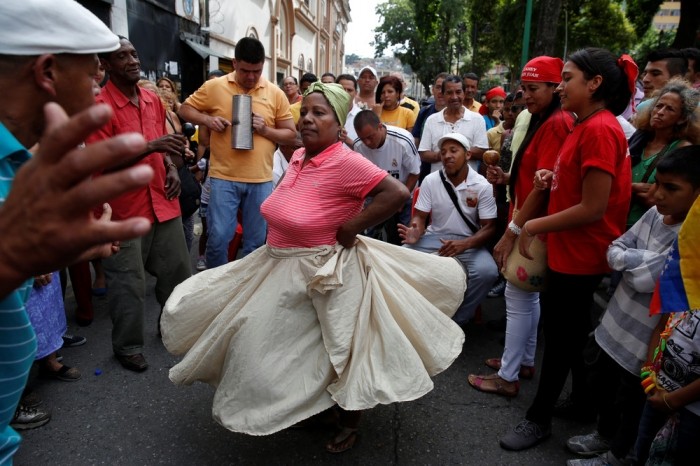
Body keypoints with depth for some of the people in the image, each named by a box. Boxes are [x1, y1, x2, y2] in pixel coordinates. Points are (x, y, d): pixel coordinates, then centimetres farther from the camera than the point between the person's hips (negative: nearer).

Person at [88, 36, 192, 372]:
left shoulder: (153, 100, 10)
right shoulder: (99, 106, -12)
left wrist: (171, 168, 2)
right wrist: (150, 146, -26)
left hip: (163, 202, 6)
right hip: (124, 209, -6)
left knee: (178, 271, 15)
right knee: (129, 284, 3)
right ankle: (127, 346, 22)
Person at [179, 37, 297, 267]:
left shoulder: (275, 93, 4)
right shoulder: (214, 87, 2)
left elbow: (292, 136, 7)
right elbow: (185, 110, 11)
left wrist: (266, 130, -11)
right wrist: (206, 120, -8)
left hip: (261, 180, 1)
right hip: (224, 178, -1)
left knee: (256, 243, 10)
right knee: (218, 238, -1)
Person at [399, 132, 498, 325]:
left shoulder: (482, 186, -9)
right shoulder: (430, 181, -3)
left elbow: (489, 227, -9)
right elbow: (420, 216, 1)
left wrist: (464, 244, -29)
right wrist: (415, 233, -25)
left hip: (469, 242, -1)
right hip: (435, 238, 2)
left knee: (487, 271, -31)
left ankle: (458, 319, -7)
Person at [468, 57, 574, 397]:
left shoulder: (556, 124, -18)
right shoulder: (543, 121, 13)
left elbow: (544, 184, -22)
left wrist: (511, 231, -21)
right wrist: (507, 178, 1)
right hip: (529, 224, 10)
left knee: (518, 297, -2)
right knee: (528, 295, 17)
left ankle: (507, 377, 11)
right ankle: (525, 361, 32)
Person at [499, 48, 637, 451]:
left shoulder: (600, 130, -21)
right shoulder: (586, 126, 9)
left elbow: (593, 208, -23)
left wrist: (534, 226, -17)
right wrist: (554, 180, 0)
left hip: (580, 256, -9)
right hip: (568, 251, 9)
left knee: (562, 335, 5)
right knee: (572, 331, 21)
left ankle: (540, 418, 22)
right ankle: (585, 399, 41)